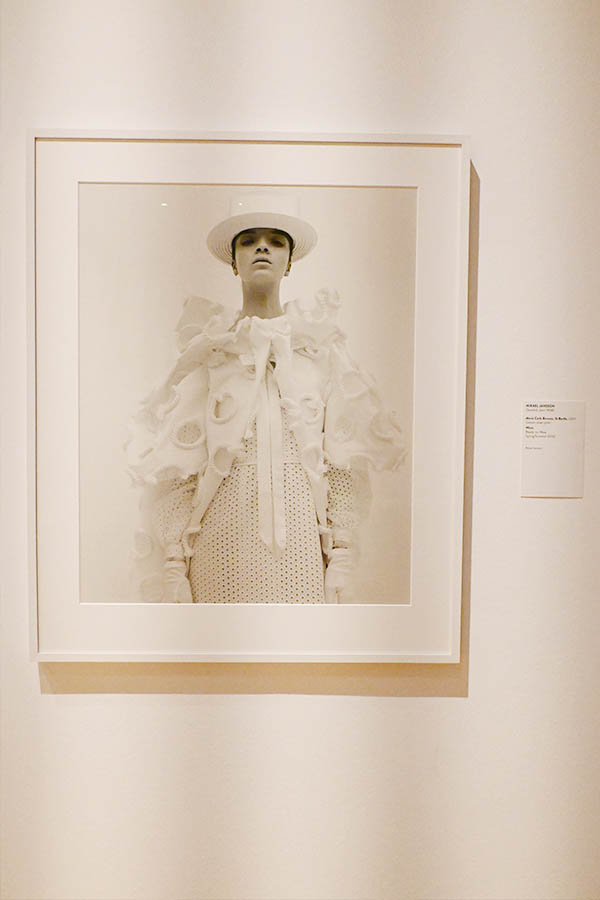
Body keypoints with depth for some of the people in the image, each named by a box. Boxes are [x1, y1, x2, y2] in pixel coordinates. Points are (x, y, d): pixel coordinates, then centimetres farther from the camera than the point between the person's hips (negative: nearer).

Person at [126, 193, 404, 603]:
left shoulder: (321, 346, 6)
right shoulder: (208, 347, 5)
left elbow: (344, 461, 5)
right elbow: (177, 463, 3)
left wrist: (340, 547, 1)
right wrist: (173, 557, 0)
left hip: (299, 534, 1)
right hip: (223, 533, 0)